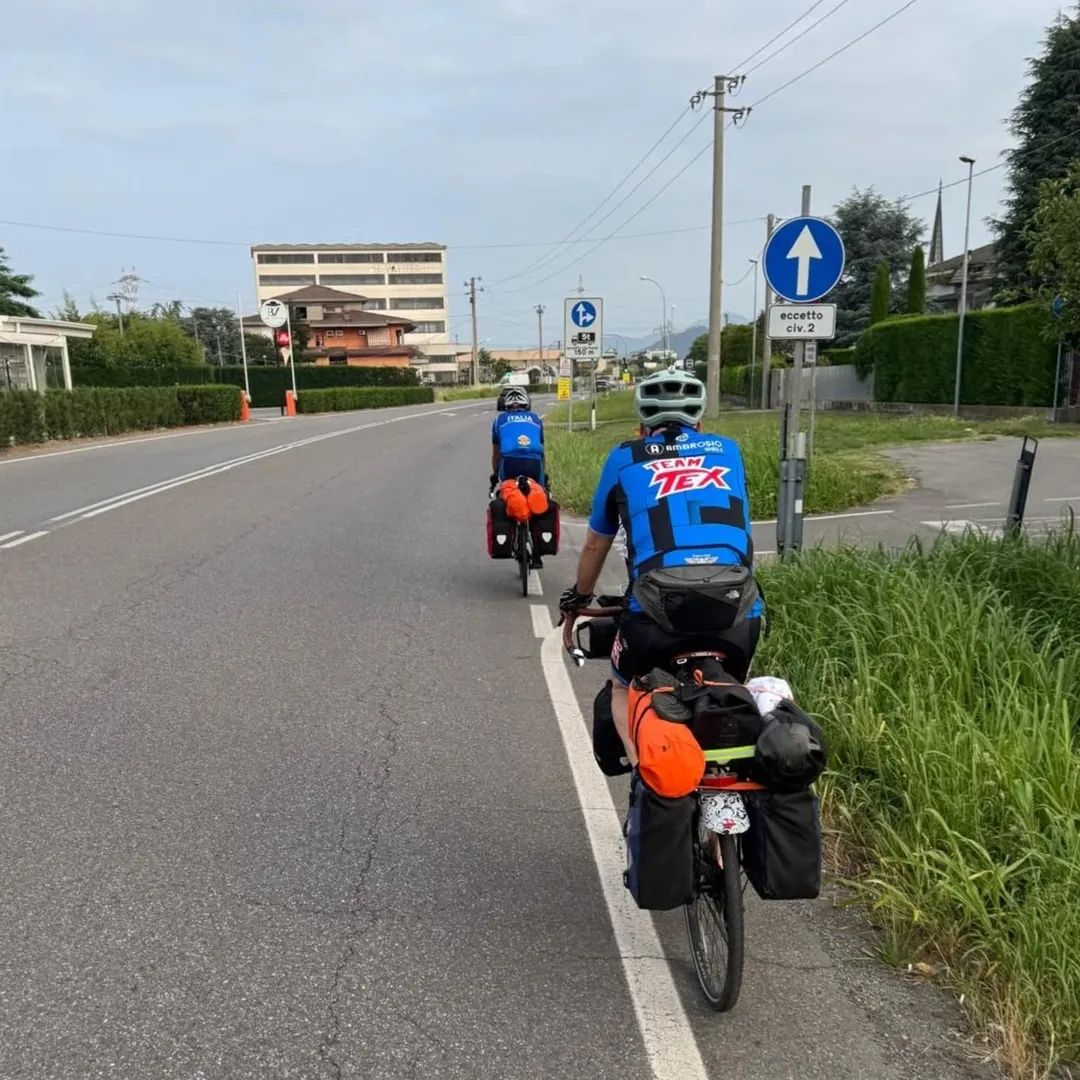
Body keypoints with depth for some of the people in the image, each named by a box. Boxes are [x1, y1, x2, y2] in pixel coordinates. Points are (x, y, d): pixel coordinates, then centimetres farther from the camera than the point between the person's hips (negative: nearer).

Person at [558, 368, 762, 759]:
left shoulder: (624, 457, 18)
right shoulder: (728, 450, 23)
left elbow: (595, 544, 28)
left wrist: (580, 596, 47)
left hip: (659, 609, -2)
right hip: (737, 609, 2)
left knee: (625, 691, 26)